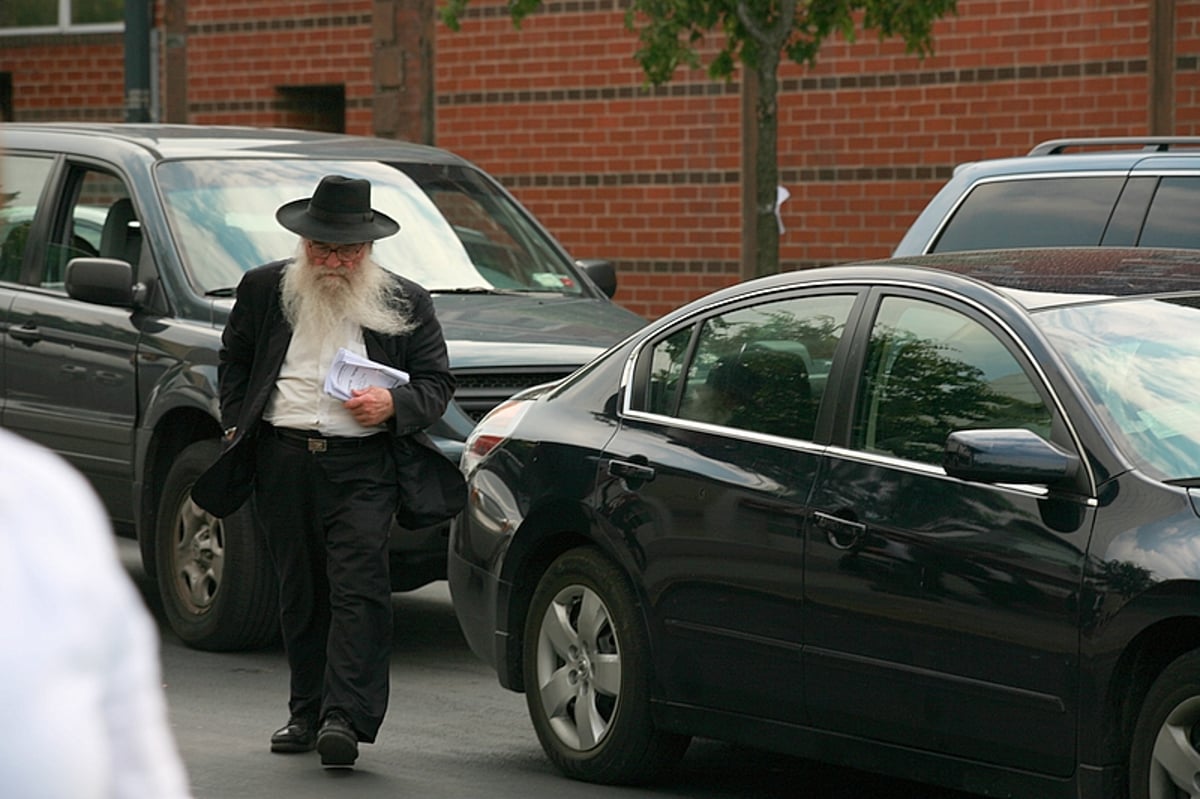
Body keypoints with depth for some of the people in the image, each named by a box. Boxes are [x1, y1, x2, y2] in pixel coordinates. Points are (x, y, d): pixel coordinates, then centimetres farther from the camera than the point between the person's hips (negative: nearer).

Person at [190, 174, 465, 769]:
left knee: (359, 586, -15)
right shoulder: (264, 290, 10)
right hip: (283, 461, 3)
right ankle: (308, 714, 19)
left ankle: (344, 719, -21)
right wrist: (236, 425, 8)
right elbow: (234, 361, 21)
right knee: (300, 592, 9)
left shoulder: (405, 303, 6)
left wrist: (393, 403, -11)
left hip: (364, 464, -3)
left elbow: (437, 382, 8)